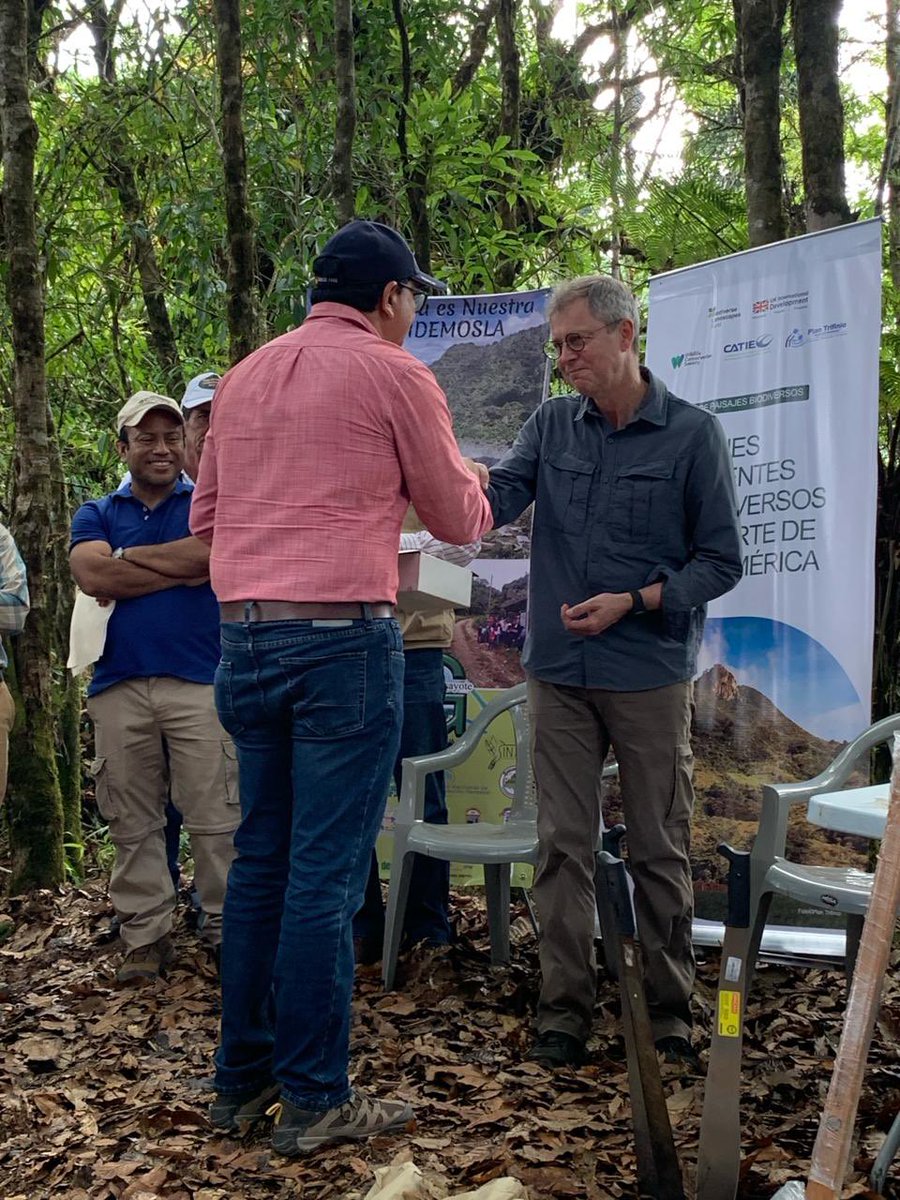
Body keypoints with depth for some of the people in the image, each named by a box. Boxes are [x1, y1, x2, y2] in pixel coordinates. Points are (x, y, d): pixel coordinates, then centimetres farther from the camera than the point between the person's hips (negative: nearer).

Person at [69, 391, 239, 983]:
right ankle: (146, 935, 15)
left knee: (216, 818, -2)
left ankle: (227, 928, 8)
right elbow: (91, 576, -4)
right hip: (119, 688, 3)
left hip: (199, 683, -2)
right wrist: (180, 570, -5)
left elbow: (211, 552, -13)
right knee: (133, 822, 6)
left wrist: (125, 557, -4)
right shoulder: (96, 513, 16)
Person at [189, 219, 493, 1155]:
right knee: (325, 872, -2)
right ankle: (314, 1099, 6)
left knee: (259, 858, 14)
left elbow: (205, 518, 19)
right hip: (343, 640, -6)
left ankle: (241, 1078, 22)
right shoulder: (395, 375, -3)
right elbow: (458, 523, 5)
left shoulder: (244, 376, 14)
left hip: (242, 639, 6)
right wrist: (467, 481, 26)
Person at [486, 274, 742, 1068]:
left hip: (650, 675, -3)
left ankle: (670, 1010, 20)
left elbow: (721, 562, -3)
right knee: (564, 846, 6)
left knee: (660, 851, 6)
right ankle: (565, 1009, 16)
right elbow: (496, 500, -9)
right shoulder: (551, 426, 7)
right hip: (559, 671, 3)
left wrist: (632, 602, -15)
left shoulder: (692, 434, -3)